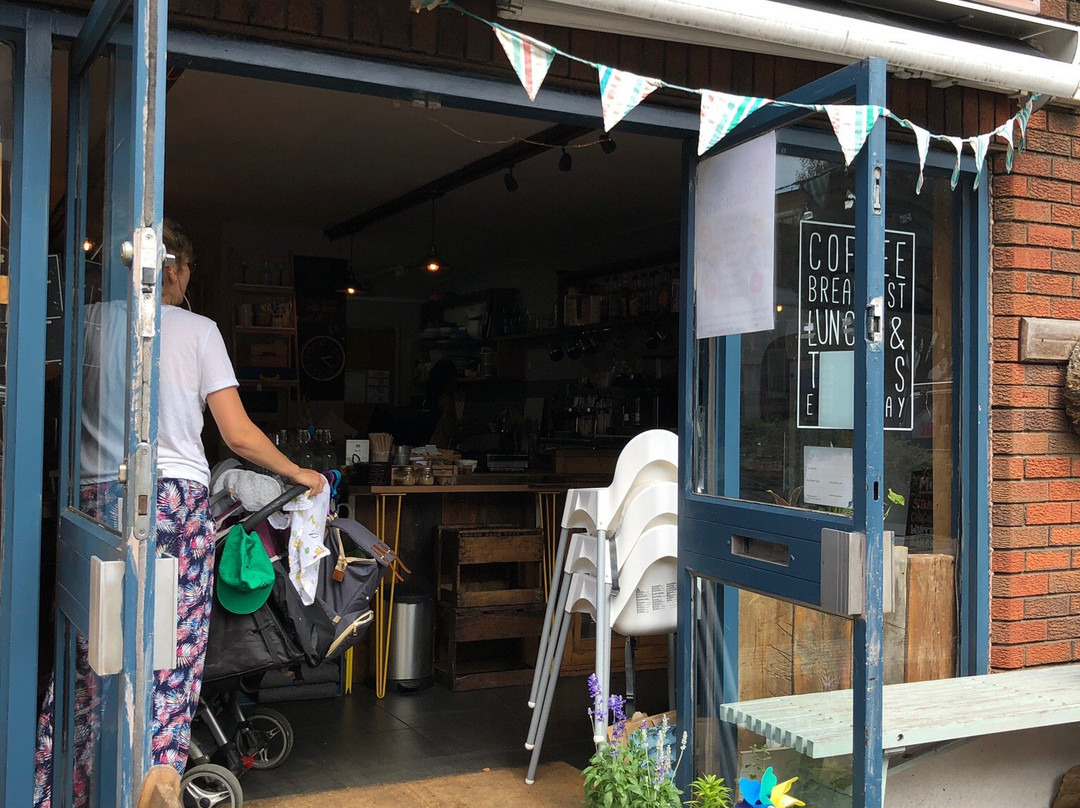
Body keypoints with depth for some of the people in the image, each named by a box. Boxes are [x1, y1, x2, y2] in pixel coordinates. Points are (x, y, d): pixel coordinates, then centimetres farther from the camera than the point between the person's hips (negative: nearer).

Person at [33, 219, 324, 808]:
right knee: (172, 660, 3)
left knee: (89, 655, 7)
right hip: (179, 498, -2)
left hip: (100, 497, 2)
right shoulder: (198, 329, 4)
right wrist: (299, 474, 15)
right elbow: (238, 434, 2)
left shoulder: (90, 320, 9)